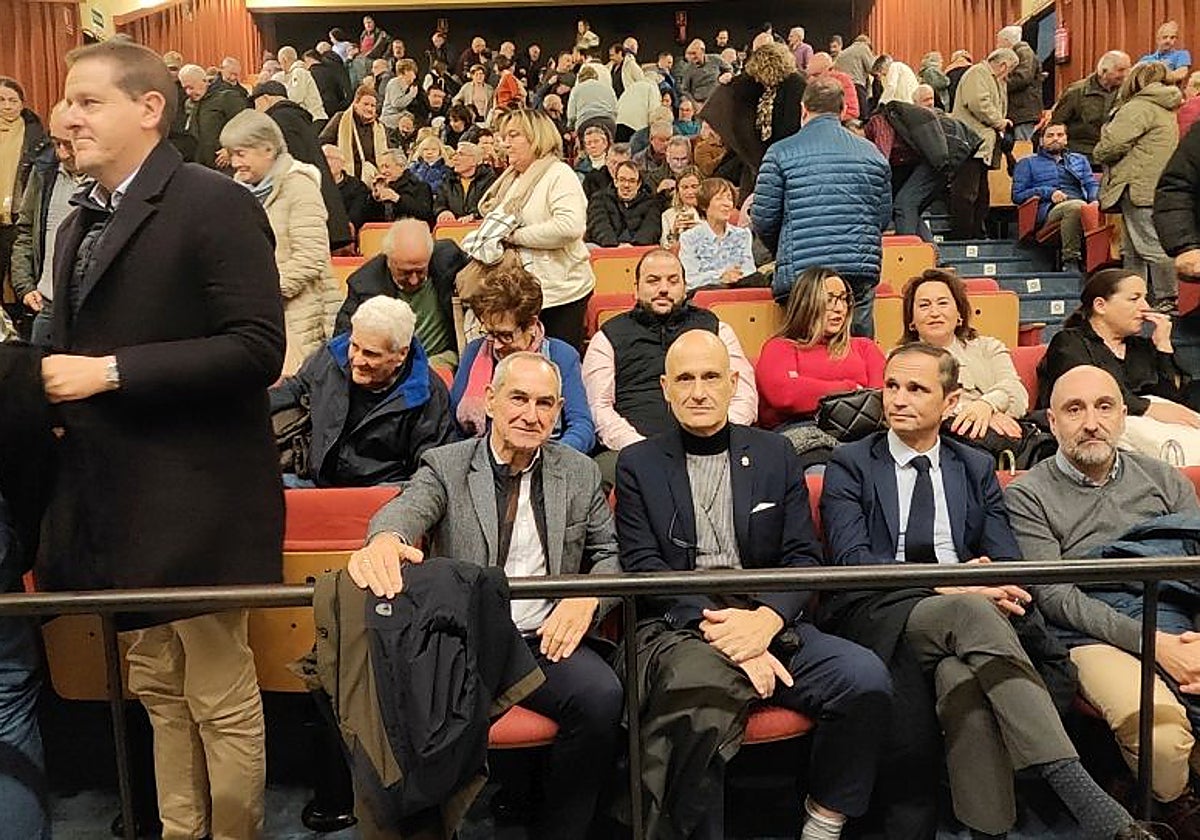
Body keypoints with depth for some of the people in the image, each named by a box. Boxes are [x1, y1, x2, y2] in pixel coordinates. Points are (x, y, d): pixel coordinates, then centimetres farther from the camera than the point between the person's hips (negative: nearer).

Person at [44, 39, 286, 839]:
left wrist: (111, 372, -20)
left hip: (193, 500, -8)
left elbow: (259, 348, -21)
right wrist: (58, 386, 1)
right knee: (157, 689, 20)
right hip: (116, 498, 8)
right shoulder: (80, 223, 14)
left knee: (221, 698, 6)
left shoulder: (215, 205, -12)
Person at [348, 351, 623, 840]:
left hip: (545, 640, 2)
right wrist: (383, 540, -42)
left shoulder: (580, 474, 11)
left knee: (602, 698, -27)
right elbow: (409, 508, -16)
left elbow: (611, 553, 12)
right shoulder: (445, 466, 4)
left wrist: (588, 597, -11)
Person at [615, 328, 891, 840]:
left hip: (768, 621, 3)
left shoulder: (775, 455, 14)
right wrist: (717, 630, -15)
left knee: (866, 678, -21)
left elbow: (804, 557, 8)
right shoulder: (638, 465, 9)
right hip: (678, 628, -2)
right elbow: (644, 566, -1)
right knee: (701, 691, -35)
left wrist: (765, 619, -13)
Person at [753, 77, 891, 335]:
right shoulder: (871, 153, 10)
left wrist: (782, 253, 20)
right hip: (862, 271, 3)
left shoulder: (781, 153, 0)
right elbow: (884, 218, 13)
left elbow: (763, 219, 1)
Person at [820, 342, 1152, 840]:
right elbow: (851, 560, -4)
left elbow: (1008, 562, 13)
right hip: (879, 617, -3)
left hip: (965, 609, 3)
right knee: (969, 612, -36)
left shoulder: (977, 468, 21)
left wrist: (999, 587, -13)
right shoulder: (850, 464, 11)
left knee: (961, 675, -35)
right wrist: (943, 581, -18)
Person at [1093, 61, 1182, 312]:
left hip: (1141, 187, -10)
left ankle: (1169, 301, -8)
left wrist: (1098, 154, 5)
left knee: (1151, 245, -9)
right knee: (1132, 250, 14)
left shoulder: (1139, 107, -10)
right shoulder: (1165, 109, 22)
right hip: (1157, 186, 10)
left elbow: (1113, 143, -17)